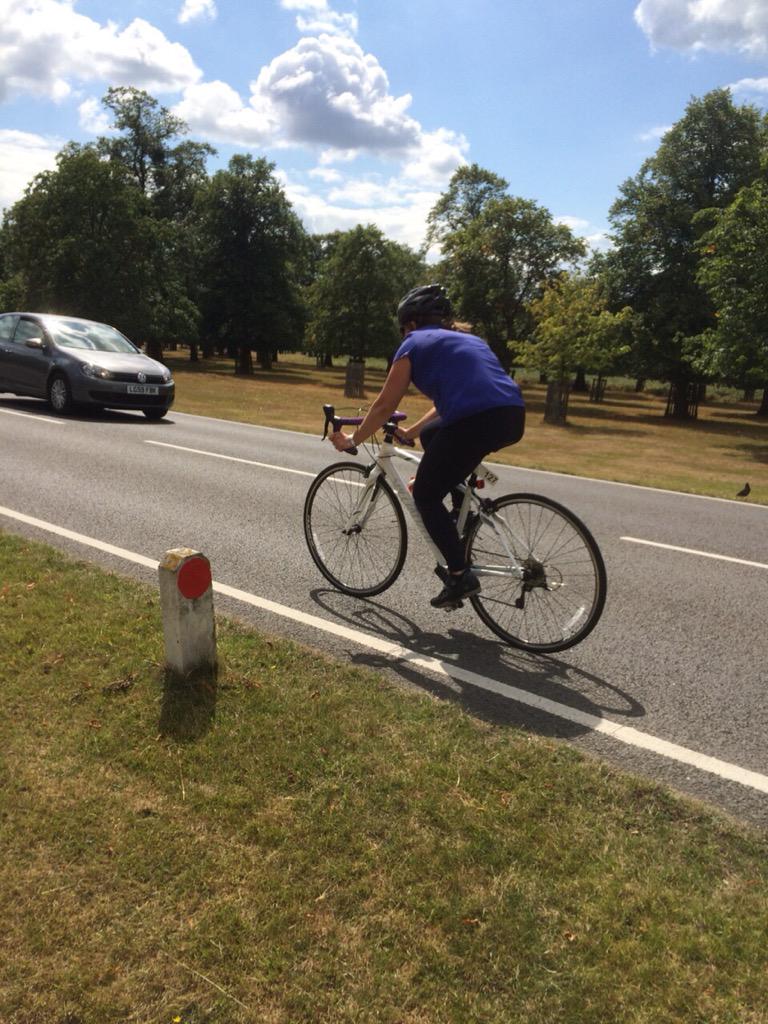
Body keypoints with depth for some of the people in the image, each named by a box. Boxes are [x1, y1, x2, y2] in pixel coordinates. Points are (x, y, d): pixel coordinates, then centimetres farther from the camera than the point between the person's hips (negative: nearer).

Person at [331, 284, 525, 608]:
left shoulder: (415, 344, 12)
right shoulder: (468, 339, 32)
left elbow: (384, 405, 12)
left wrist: (351, 440, 25)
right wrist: (411, 432, 45)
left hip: (476, 422, -8)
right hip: (513, 418, 8)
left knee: (425, 496, 12)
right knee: (432, 435, 32)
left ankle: (461, 576, 6)